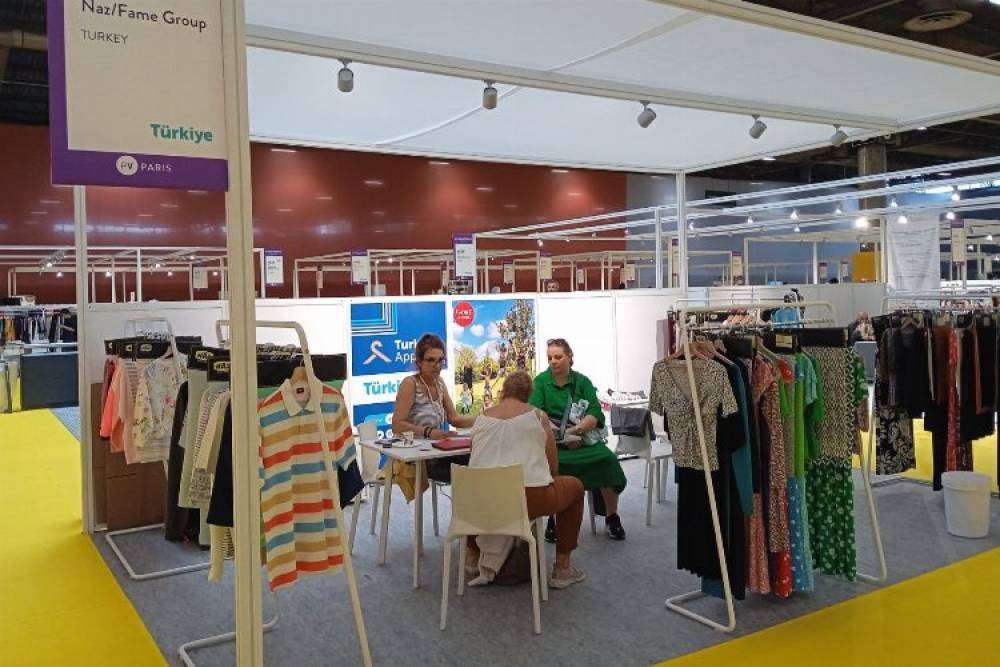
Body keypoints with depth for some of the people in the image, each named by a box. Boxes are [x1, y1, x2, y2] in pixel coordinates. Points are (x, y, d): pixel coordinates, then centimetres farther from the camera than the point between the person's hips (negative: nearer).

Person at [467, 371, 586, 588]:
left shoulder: (482, 418, 11)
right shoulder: (538, 415, 3)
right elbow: (554, 468, 8)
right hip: (530, 500, -3)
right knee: (575, 486, 24)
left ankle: (473, 555, 40)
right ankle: (562, 568, 24)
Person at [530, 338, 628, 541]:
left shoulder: (582, 381, 7)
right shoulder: (541, 381, 6)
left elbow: (595, 413, -4)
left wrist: (576, 430, -21)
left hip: (582, 439, 1)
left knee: (607, 459, -24)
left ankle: (612, 517, -5)